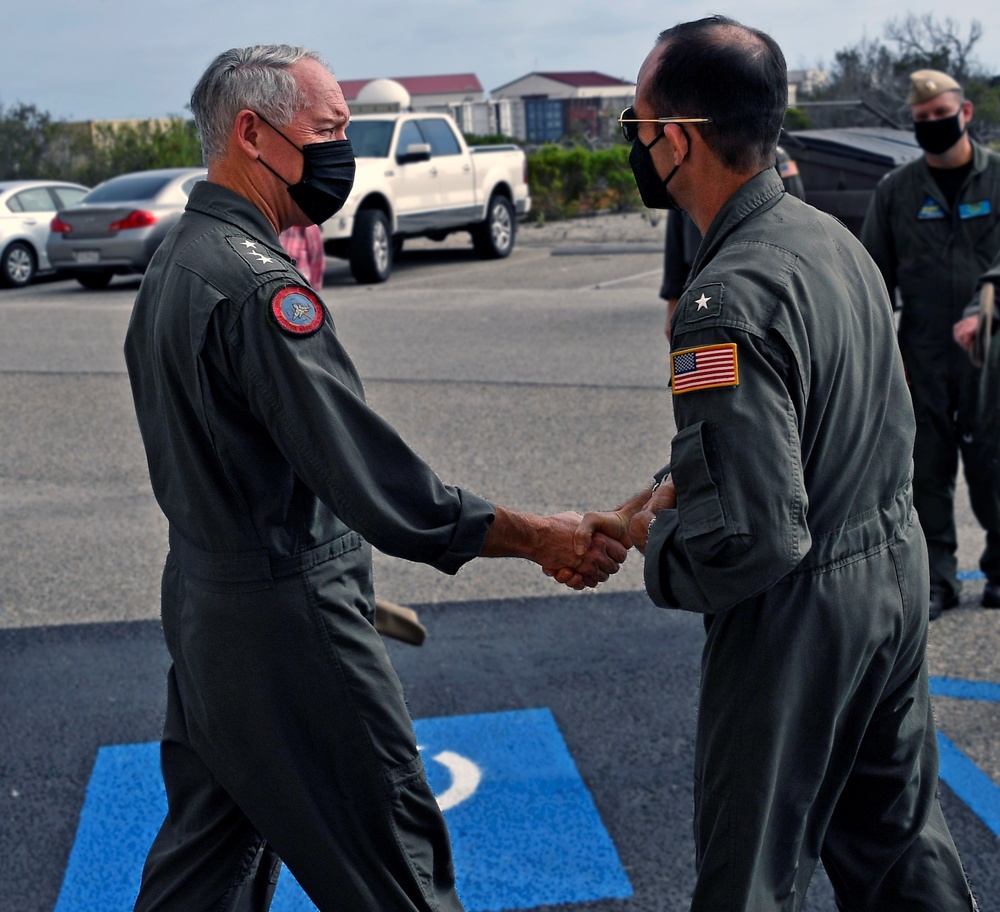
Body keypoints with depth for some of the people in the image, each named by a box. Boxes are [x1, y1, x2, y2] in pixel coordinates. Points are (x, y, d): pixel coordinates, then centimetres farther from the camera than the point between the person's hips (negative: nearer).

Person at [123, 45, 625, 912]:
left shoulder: (174, 260, 9)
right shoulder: (255, 286, -23)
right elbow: (371, 475, -27)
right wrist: (536, 536, -20)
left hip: (202, 601, 10)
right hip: (286, 620, -10)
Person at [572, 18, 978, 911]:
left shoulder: (729, 301, -27)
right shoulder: (830, 235, 2)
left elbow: (751, 537, -30)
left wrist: (651, 541, -11)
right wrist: (670, 489, 7)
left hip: (798, 616, -9)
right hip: (896, 572, 9)